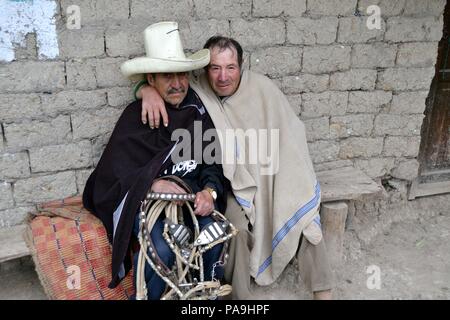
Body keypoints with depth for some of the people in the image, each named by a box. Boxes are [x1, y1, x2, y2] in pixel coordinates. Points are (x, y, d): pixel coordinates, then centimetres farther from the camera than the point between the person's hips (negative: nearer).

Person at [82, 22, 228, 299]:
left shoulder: (199, 110, 3)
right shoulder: (135, 116, -3)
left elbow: (213, 160, 2)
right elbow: (115, 170, -7)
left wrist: (210, 190, -18)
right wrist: (153, 183, -24)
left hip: (193, 194, 2)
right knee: (162, 249, -27)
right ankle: (144, 294, 5)